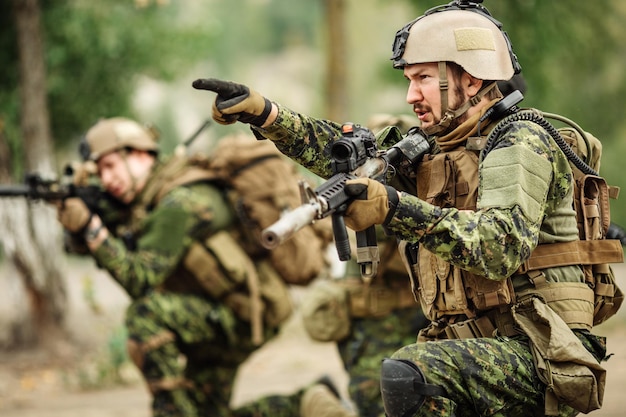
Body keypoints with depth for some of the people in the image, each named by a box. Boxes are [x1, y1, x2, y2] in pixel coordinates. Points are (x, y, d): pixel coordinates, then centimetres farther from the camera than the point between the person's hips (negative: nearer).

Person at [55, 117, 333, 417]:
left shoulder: (179, 203, -22)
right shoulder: (141, 196, 6)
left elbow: (140, 280, -28)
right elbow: (81, 245, 5)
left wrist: (92, 228, -33)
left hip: (244, 316, -10)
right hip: (216, 321, 10)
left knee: (145, 313, -31)